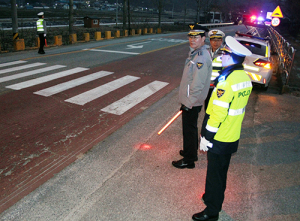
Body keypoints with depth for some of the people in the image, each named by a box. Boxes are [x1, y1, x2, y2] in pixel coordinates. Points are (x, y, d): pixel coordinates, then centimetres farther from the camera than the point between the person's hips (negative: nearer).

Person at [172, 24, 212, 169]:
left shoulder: (202, 58, -23)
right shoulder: (195, 53, 9)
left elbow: (198, 85, -26)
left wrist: (189, 103, -20)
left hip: (192, 103, -10)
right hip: (189, 100, 10)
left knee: (189, 130, 3)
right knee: (190, 128, 23)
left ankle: (189, 160, 19)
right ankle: (191, 152, 42)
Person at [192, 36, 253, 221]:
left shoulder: (227, 80, -25)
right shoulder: (246, 78, 3)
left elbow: (219, 112, -25)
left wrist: (206, 136, -15)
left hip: (220, 139, -8)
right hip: (233, 137, 9)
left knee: (215, 174, 7)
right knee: (221, 171, 24)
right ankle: (214, 198, 44)